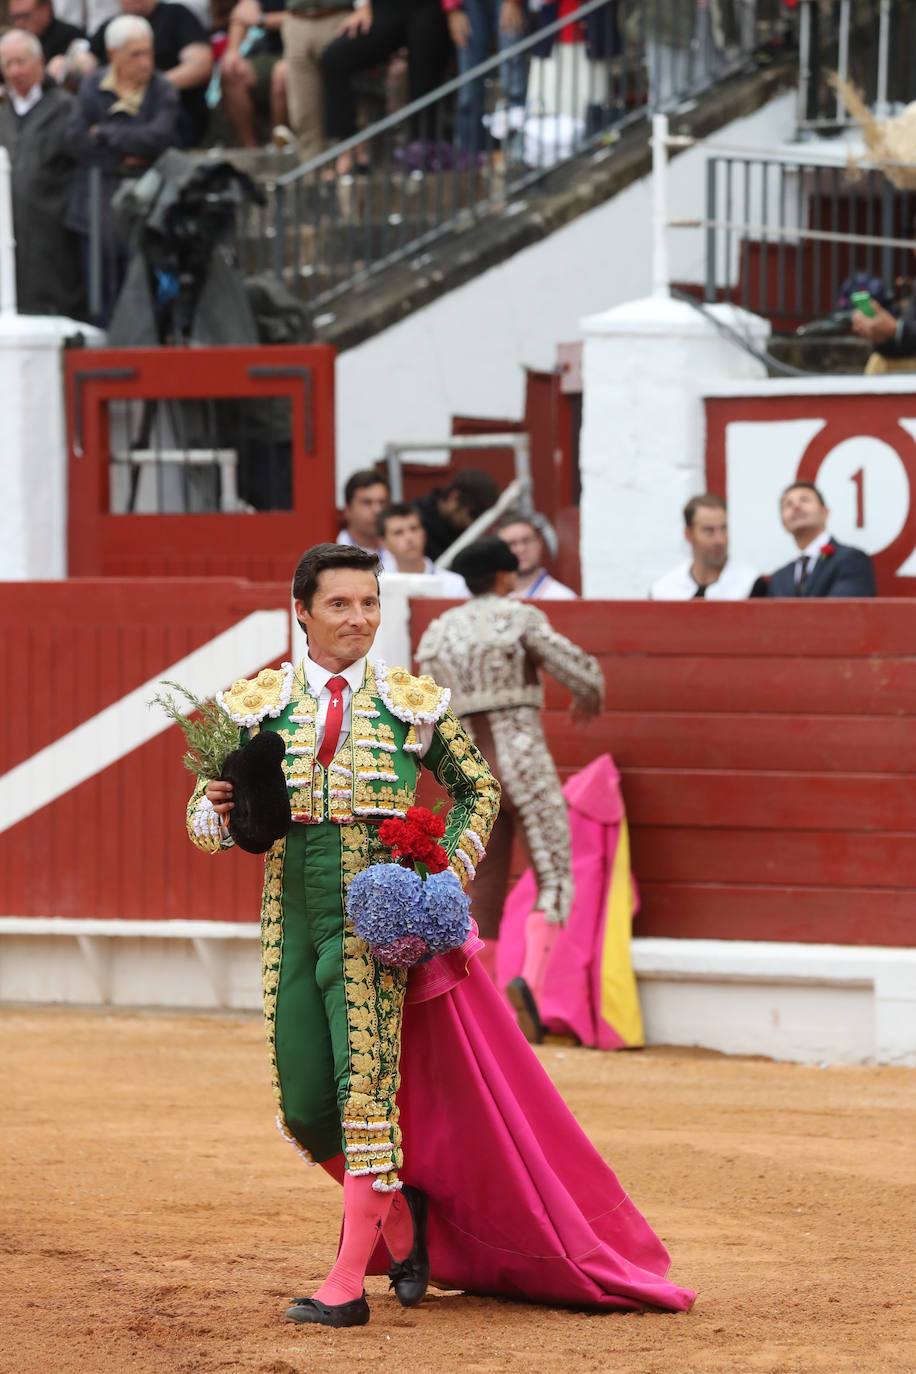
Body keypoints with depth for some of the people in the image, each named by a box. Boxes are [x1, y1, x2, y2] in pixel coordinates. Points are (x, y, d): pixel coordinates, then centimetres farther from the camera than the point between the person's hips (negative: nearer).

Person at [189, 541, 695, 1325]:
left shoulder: (414, 703, 3)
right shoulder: (257, 704, 5)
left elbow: (477, 790, 15)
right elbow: (206, 815, 7)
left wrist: (449, 875, -1)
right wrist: (216, 812, -17)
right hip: (292, 915, 3)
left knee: (366, 1082, -13)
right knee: (303, 1106, 2)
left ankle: (348, 1285, -11)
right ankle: (398, 1210, 29)